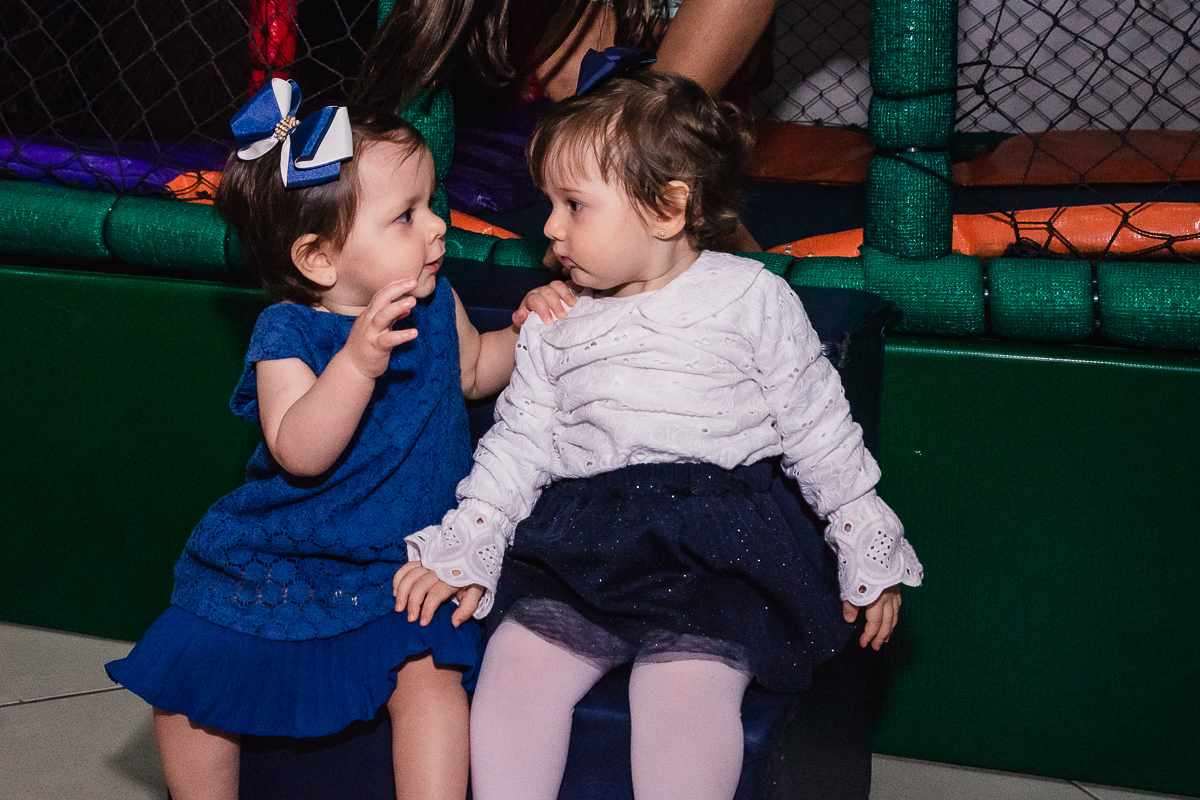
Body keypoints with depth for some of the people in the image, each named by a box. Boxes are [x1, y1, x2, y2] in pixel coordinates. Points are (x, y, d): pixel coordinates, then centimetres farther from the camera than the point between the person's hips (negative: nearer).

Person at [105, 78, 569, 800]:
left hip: (406, 560, 1)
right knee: (184, 676, -2)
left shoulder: (435, 304, -1)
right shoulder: (287, 335, -17)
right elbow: (299, 453, -31)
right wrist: (358, 361, -44)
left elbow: (472, 373, 21)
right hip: (284, 558, -1)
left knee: (429, 672, -26)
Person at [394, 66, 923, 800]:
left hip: (719, 545, -4)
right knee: (516, 657, -17)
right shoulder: (553, 328, 16)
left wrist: (868, 550, 7)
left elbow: (820, 430, 6)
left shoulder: (752, 299, 4)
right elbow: (518, 441, 16)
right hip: (583, 543, 4)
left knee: (687, 680, -26)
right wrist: (463, 547, 5)